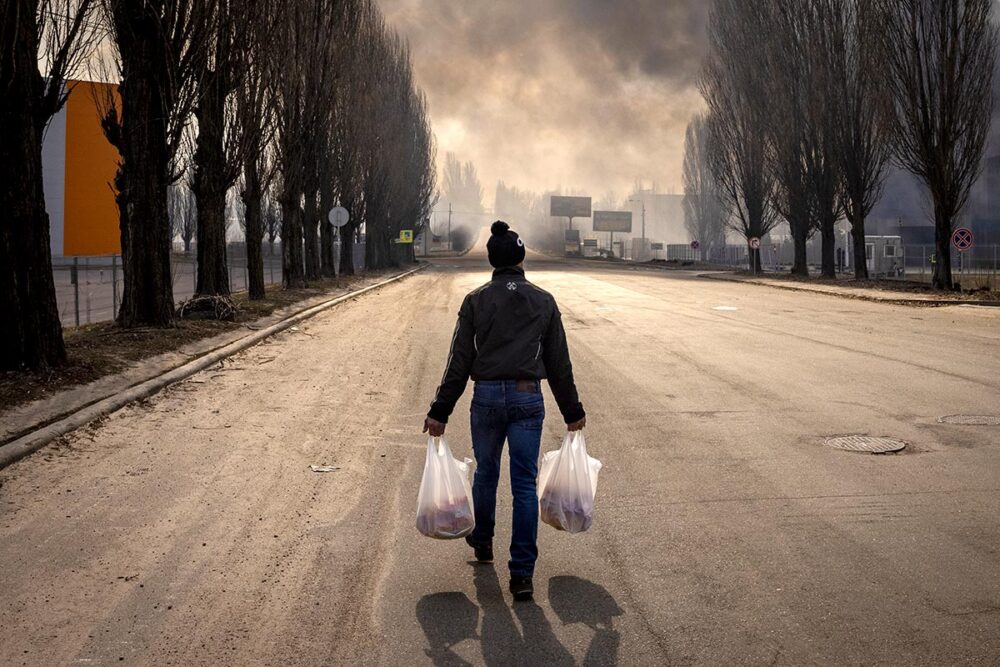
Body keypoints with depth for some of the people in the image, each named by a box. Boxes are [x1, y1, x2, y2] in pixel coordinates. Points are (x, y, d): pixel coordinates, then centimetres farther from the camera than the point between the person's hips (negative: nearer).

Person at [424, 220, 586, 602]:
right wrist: (572, 412, 15)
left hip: (487, 397, 0)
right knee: (525, 484, 2)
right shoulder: (544, 301, 3)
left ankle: (482, 542, 42)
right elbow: (559, 364, 7)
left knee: (485, 473, 20)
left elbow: (460, 361, -2)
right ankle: (522, 574, -1)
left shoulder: (476, 300, -1)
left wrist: (440, 411, 2)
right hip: (528, 399, 0)